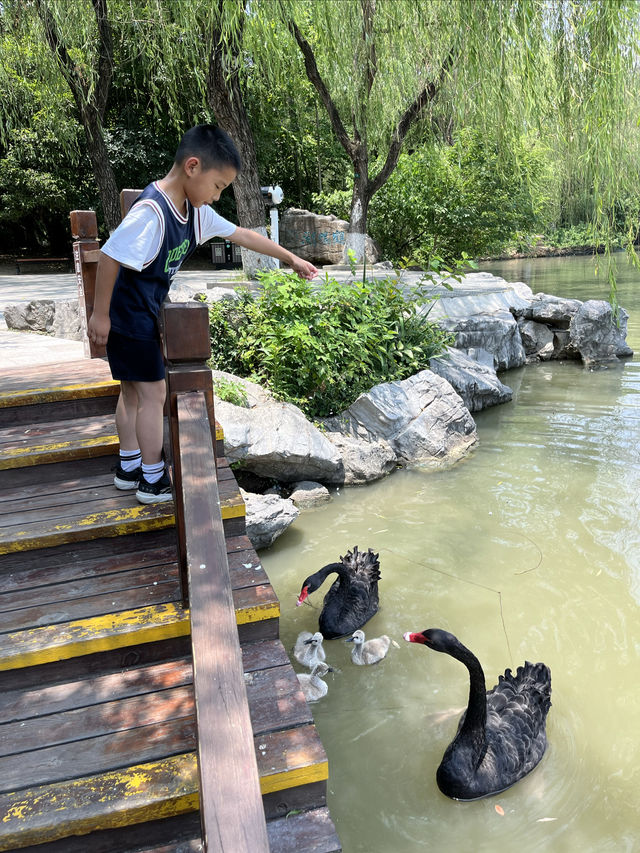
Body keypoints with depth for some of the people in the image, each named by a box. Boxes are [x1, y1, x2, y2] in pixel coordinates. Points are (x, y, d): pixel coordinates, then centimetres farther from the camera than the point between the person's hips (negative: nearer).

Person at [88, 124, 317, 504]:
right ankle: (153, 480, 10)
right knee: (153, 392, -2)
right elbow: (111, 257, -26)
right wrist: (101, 314, -21)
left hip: (144, 313, 9)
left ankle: (130, 467, 30)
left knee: (133, 390, 16)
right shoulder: (151, 211, -26)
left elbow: (242, 235, 9)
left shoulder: (196, 211, 2)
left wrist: (292, 259, 13)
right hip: (127, 316, -9)